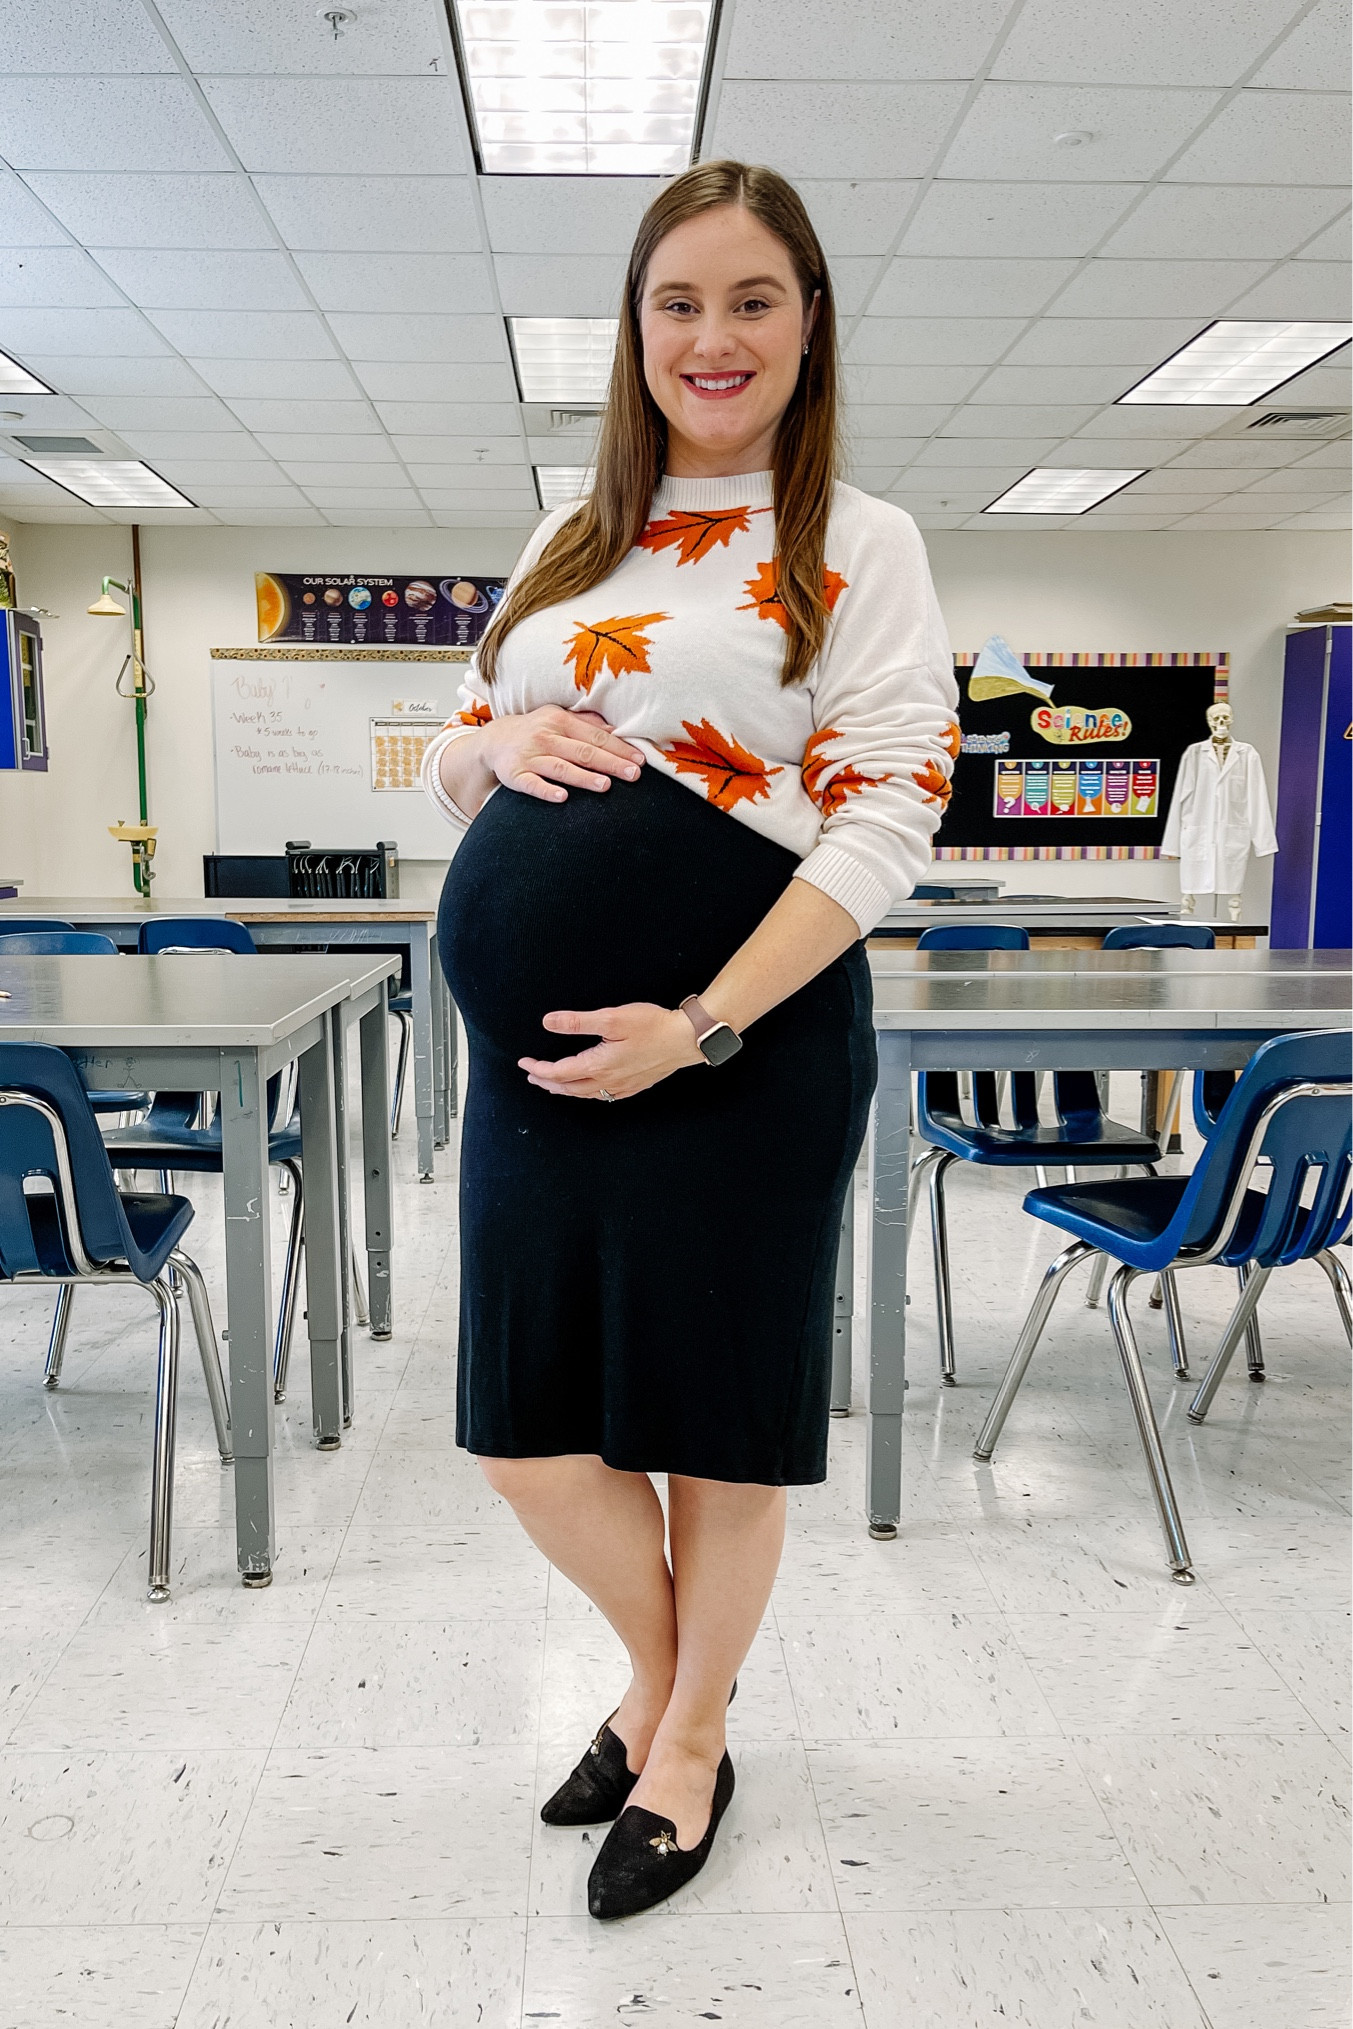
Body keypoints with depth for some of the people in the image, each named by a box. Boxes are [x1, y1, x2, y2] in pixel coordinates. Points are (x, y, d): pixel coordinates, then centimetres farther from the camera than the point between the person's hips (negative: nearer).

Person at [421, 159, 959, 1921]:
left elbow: (891, 814, -10)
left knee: (715, 1428, 10)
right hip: (533, 1056, 5)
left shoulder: (859, 548, -1)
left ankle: (693, 1737, 37)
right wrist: (501, 742, -5)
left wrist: (703, 1027, -19)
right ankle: (654, 1663, 41)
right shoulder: (571, 545, 15)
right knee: (527, 1435, 11)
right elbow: (448, 762, 20)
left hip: (738, 1057, -5)